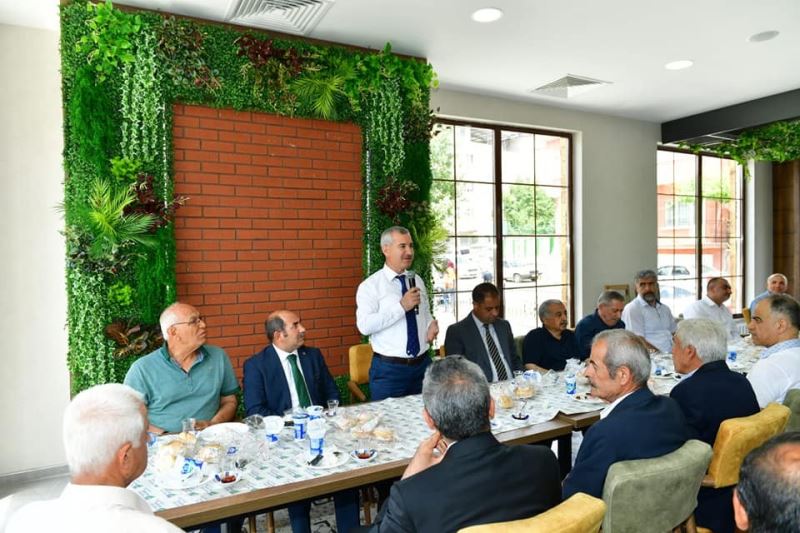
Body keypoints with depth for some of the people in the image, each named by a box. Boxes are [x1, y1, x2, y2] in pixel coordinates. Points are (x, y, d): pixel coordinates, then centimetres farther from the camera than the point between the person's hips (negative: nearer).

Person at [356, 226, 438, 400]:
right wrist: (402, 306, -24)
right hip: (389, 370, -5)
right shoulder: (370, 286, -7)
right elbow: (364, 325, -20)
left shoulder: (417, 281, 11)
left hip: (422, 365, 5)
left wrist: (432, 324, -1)